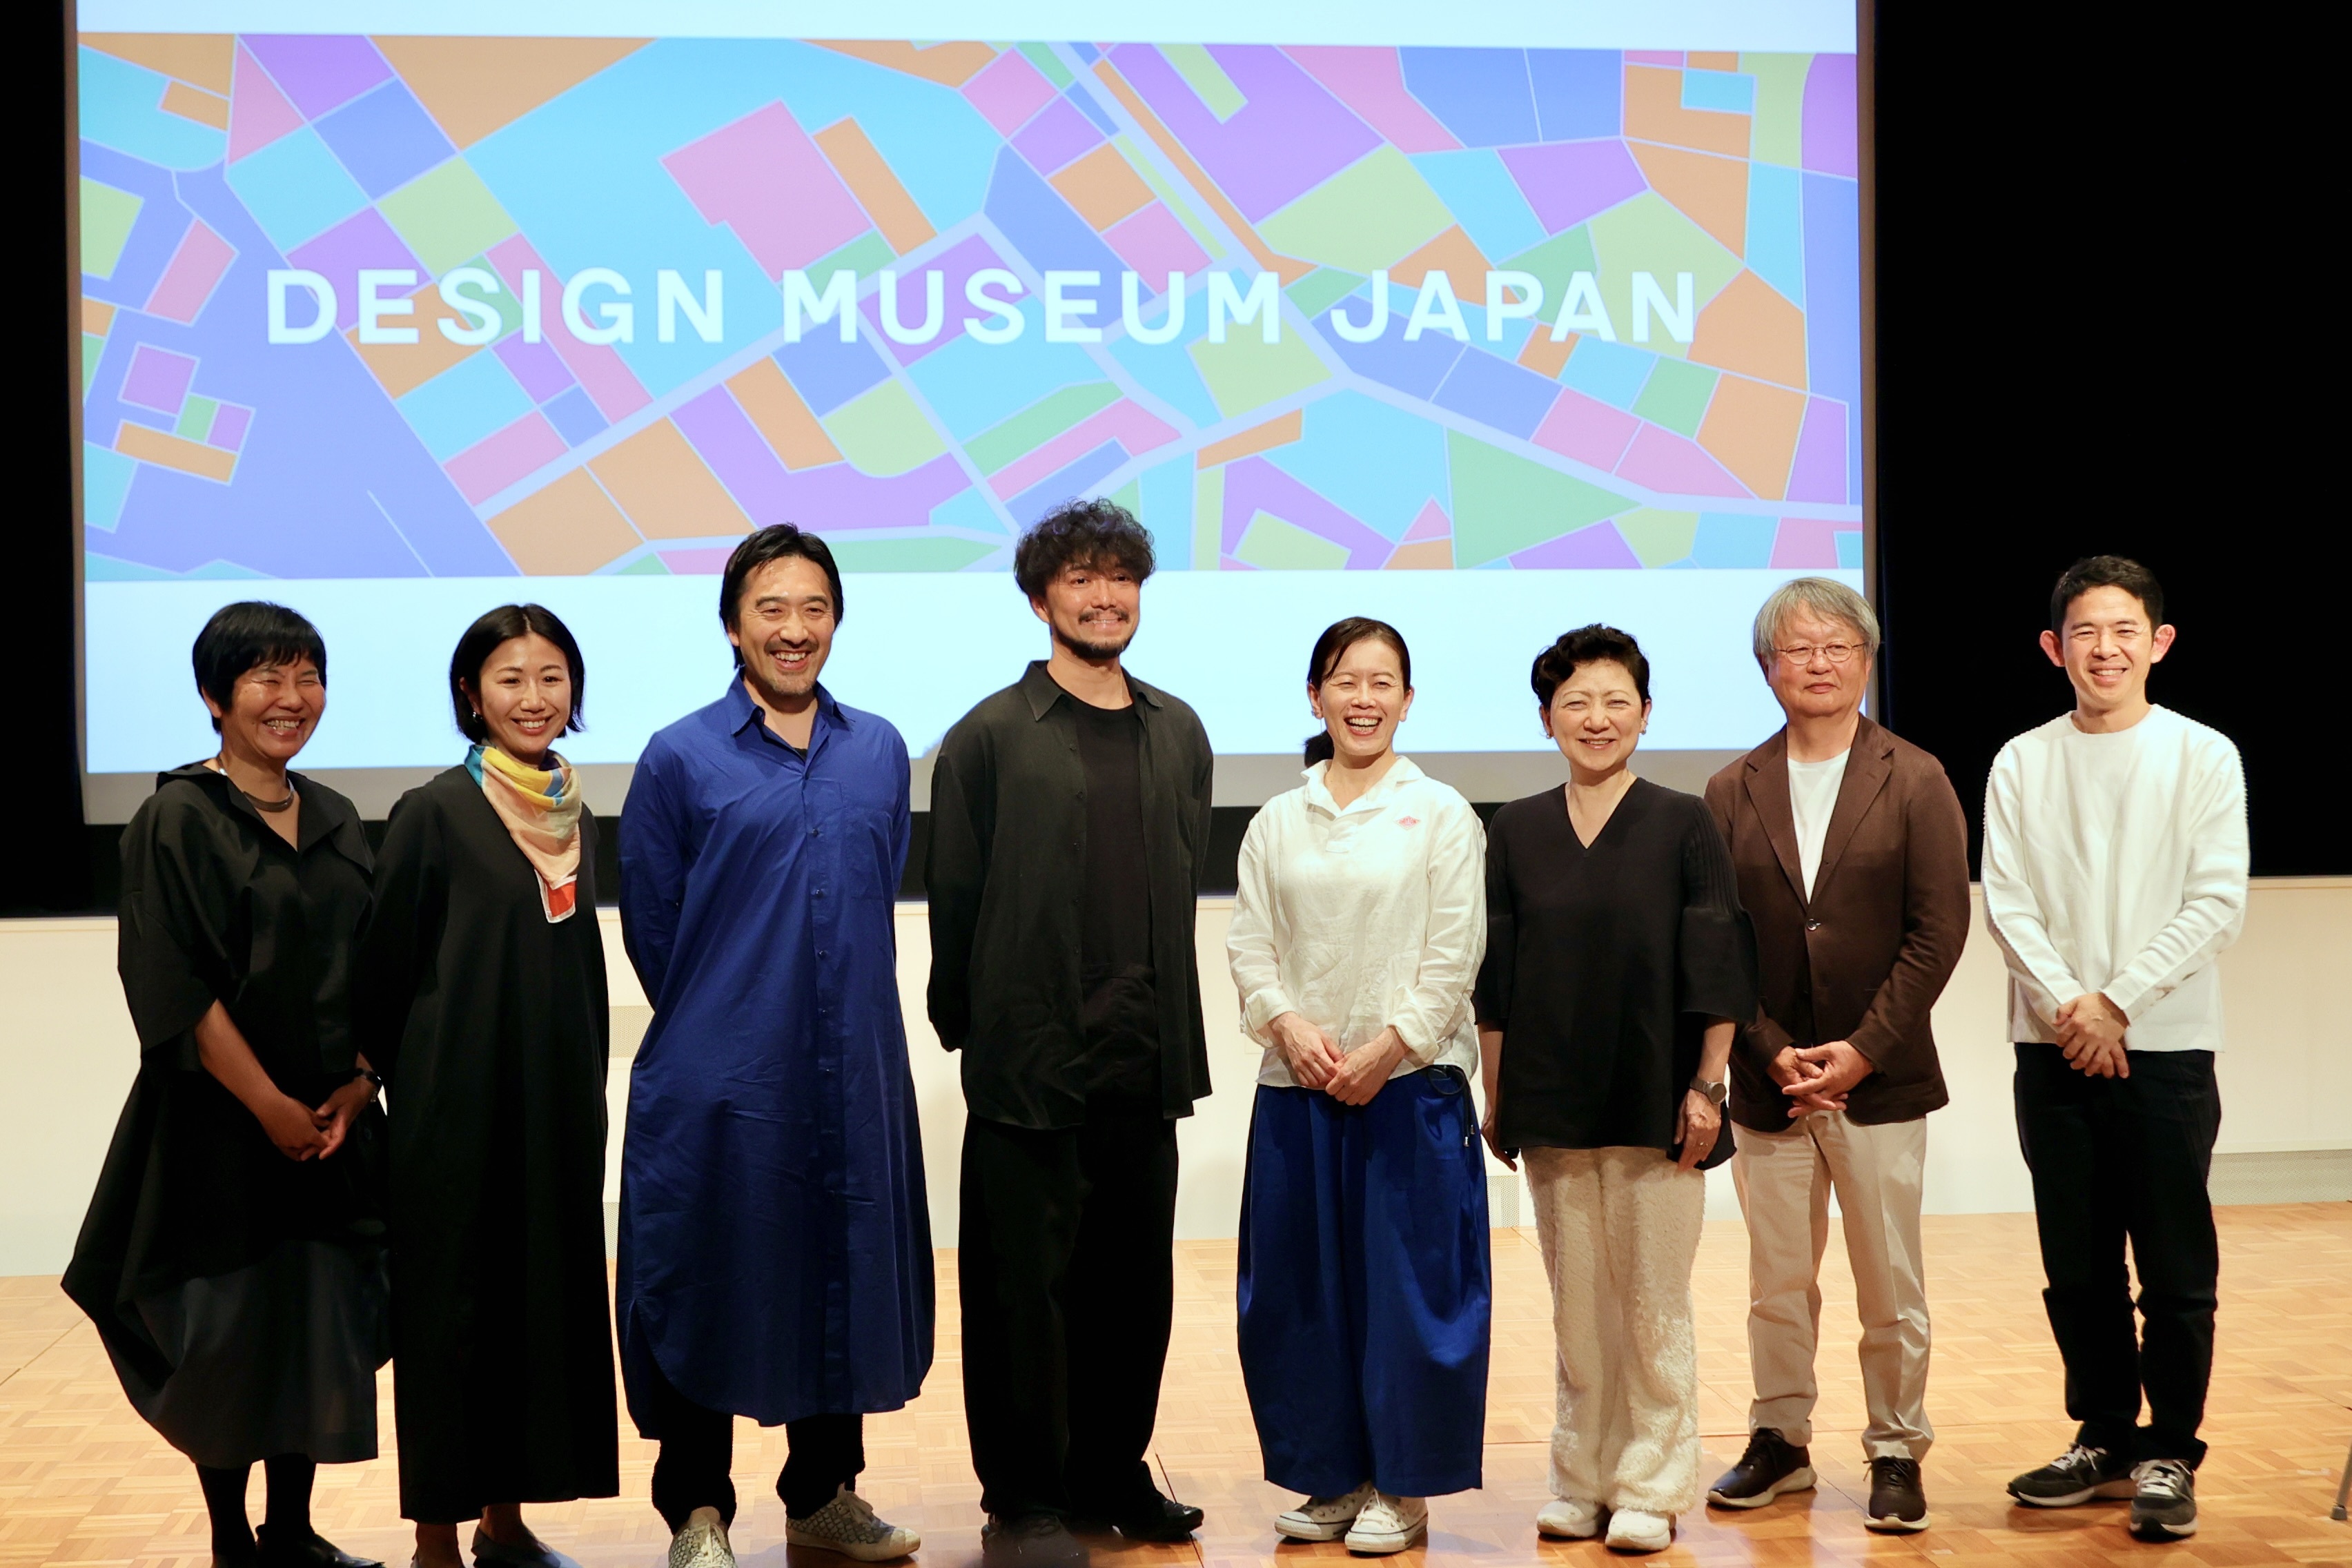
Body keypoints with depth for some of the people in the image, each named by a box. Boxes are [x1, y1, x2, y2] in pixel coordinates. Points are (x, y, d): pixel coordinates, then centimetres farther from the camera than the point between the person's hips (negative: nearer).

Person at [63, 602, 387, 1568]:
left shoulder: (333, 822, 10)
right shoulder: (177, 821, -9)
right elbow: (176, 989, -14)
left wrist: (356, 1086, -3)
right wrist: (271, 1106, -15)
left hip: (332, 1122, 6)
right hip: (223, 1126, -6)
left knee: (318, 1332, 8)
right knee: (229, 1339, 2)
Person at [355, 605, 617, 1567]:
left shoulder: (573, 818, 9)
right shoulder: (435, 814, -9)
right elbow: (385, 967, -6)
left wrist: (587, 1087, 13)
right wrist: (400, 1080, 0)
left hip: (558, 1099, 6)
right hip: (460, 1099, -6)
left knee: (544, 1293, 9)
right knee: (451, 1300, 0)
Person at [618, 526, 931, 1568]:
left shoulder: (880, 752, 7)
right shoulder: (681, 759, -4)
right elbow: (650, 925, 0)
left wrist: (836, 1016, 12)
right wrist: (718, 1023, 5)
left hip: (855, 1079, 4)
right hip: (717, 1083, -4)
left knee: (845, 1281, 11)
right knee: (706, 1288, 3)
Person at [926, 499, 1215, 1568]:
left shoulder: (1178, 734, 12)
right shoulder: (993, 737, -3)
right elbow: (954, 898, -2)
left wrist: (1165, 1019, 12)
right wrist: (967, 1026, -3)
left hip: (1145, 1060, 5)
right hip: (1030, 1062, -5)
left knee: (1133, 1277, 12)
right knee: (1024, 1280, 1)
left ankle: (1113, 1470, 26)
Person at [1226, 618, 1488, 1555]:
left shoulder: (1441, 815, 2)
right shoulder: (1276, 824, 11)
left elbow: (1455, 955, -3)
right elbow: (1250, 946, 7)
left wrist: (1386, 1048, -11)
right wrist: (1290, 1024, -11)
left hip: (1411, 1084, -3)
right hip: (1297, 1089, 3)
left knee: (1405, 1285, -1)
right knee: (1302, 1290, 6)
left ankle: (1403, 1489, 10)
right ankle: (1332, 1477, 19)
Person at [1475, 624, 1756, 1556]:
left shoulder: (1684, 825, -1)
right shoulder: (1517, 833, 6)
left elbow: (1716, 971, -3)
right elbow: (1496, 980, 8)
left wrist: (1706, 1087, -8)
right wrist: (1495, 1098, 5)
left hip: (1655, 1100, -2)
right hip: (1553, 1103, 3)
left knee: (1654, 1303, 3)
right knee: (1577, 1305, 10)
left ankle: (1653, 1491, 12)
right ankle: (1583, 1480, 21)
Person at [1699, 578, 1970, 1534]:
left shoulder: (1915, 782, 1)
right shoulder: (1733, 792, 7)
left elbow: (1939, 931, -5)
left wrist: (1863, 1050, -11)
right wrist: (1774, 1053, -7)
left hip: (1879, 1080, -2)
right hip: (1766, 1083, 2)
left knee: (1891, 1285, 3)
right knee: (1777, 1285, 9)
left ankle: (1897, 1454, 15)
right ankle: (1779, 1442, 22)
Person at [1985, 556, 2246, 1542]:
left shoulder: (2203, 757, 0)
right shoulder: (2022, 764, 6)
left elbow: (2217, 906, -6)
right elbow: (2008, 904, 1)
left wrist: (2117, 1002, -13)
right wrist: (2067, 1005, -14)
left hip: (2166, 1050, -2)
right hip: (2053, 1052, 2)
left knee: (2175, 1274, 0)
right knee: (2078, 1269, 9)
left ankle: (2168, 1457, 11)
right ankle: (2104, 1441, 22)